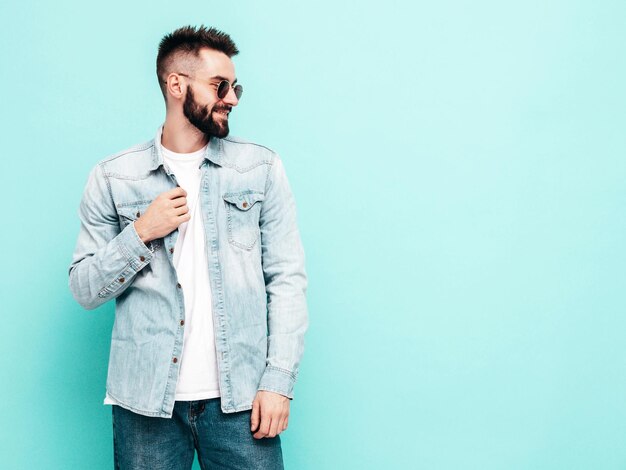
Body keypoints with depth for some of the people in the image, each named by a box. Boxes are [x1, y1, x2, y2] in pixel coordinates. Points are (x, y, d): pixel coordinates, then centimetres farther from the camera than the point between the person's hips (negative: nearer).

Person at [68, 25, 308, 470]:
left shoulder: (262, 168, 3)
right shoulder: (112, 178, 3)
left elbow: (287, 278, 1)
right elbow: (84, 289, 5)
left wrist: (280, 380, -7)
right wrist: (141, 234, -11)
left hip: (240, 398, 0)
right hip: (147, 400, 0)